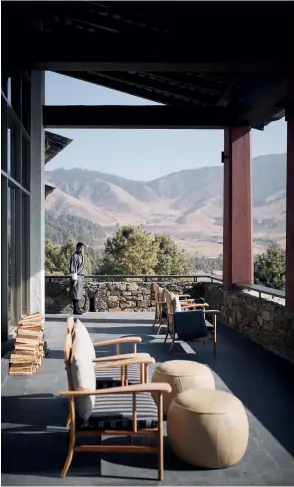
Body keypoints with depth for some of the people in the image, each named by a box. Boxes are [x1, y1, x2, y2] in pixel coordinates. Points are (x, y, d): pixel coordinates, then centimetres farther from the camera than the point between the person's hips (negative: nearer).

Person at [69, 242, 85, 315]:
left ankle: (77, 309, 17)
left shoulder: (82, 256, 17)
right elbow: (73, 269, -16)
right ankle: (76, 310, -5)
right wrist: (74, 278, -19)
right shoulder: (74, 256, -11)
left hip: (81, 277, 9)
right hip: (77, 277, -9)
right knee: (76, 293, -7)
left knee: (79, 293, 11)